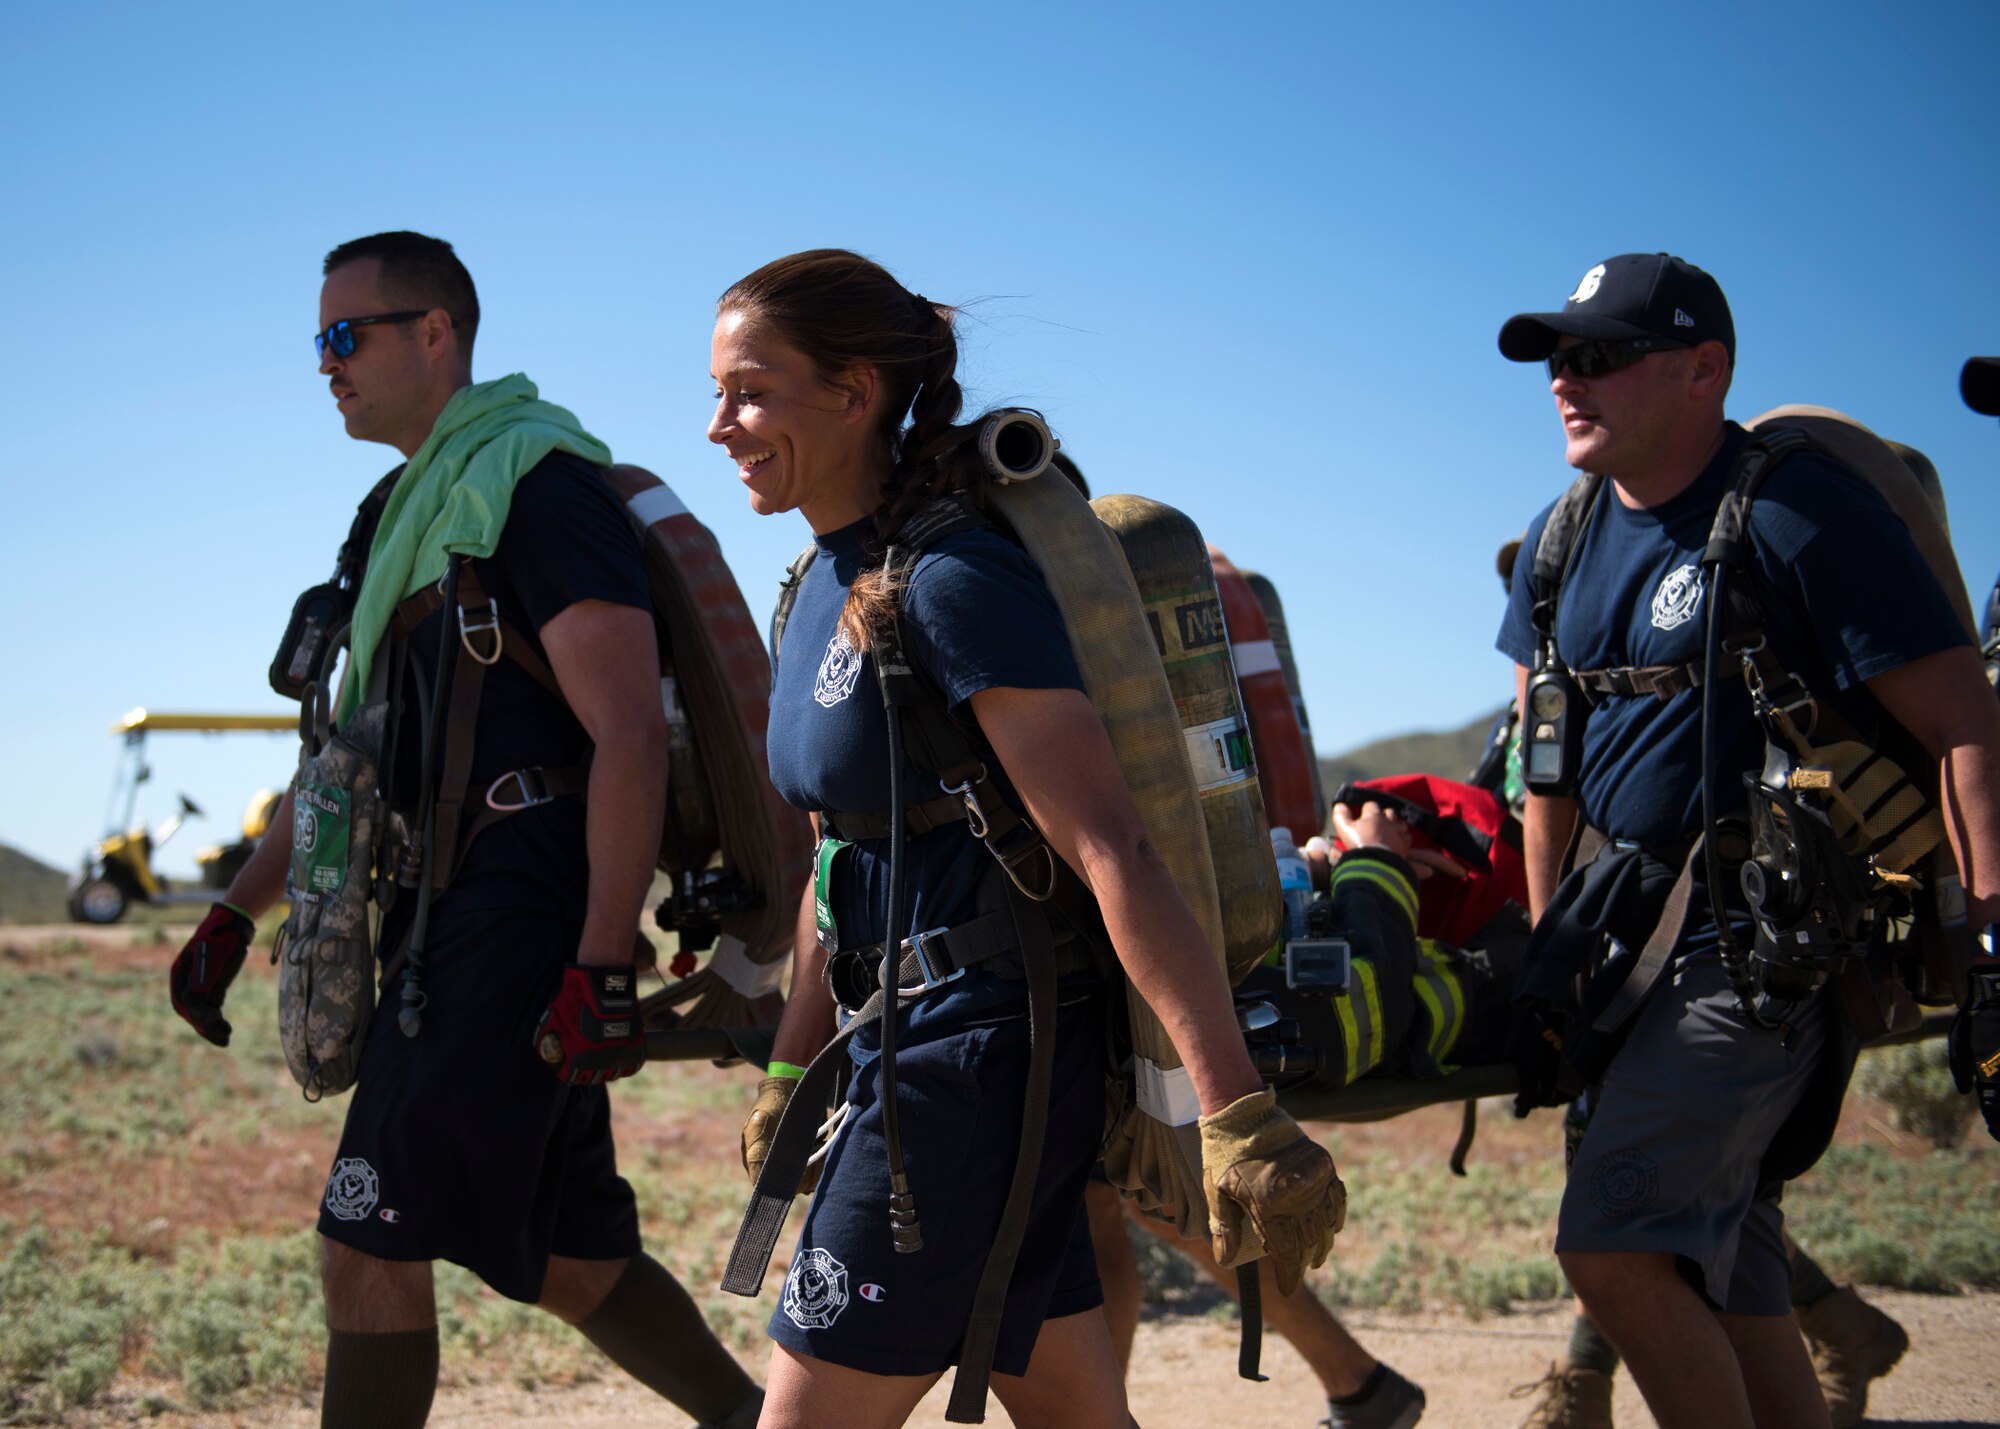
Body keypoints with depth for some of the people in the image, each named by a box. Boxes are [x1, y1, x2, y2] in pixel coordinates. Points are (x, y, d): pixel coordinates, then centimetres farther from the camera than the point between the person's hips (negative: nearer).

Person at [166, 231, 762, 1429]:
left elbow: (630, 735, -18)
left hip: (519, 928, -10)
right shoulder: (415, 514, 20)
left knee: (369, 1249, -9)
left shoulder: (532, 480, -10)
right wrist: (236, 915, 20)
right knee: (571, 1262, 14)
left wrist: (599, 969, -24)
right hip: (457, 927, 10)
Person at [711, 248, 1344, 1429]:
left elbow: (1114, 851, -25)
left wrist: (1240, 1114, -29)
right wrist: (791, 1076, 26)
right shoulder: (828, 584, 10)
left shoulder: (951, 581, -18)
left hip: (977, 1058, -9)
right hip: (912, 1046, 9)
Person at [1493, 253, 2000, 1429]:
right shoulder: (1563, 540, 10)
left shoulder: (1798, 509, -14)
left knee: (1612, 1241, -18)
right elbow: (1545, 756, 19)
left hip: (1773, 939, -8)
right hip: (1636, 930, 8)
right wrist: (1550, 946, 17)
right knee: (1718, 1272, 11)